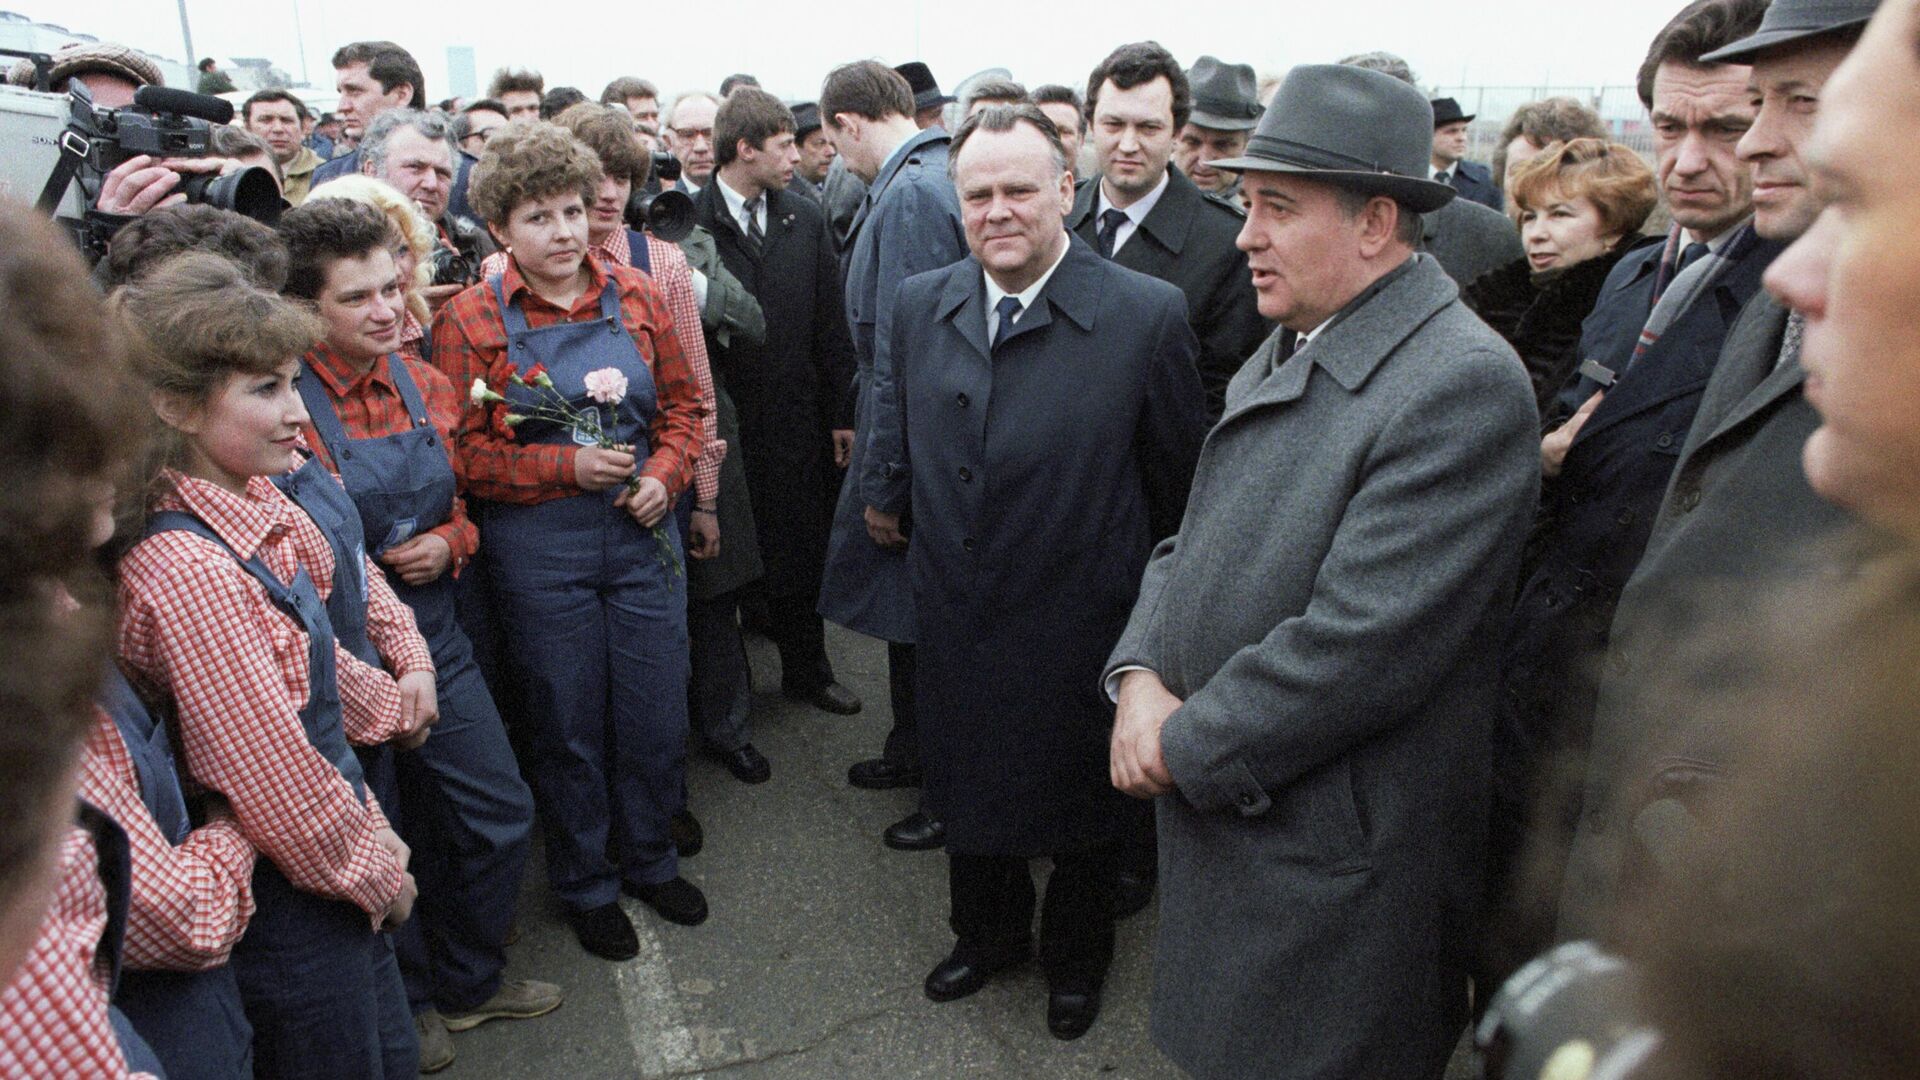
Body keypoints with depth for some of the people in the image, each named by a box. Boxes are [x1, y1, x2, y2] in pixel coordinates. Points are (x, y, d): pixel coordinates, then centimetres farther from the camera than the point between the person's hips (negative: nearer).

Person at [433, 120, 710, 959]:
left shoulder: (635, 297, 4)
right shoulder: (470, 320, -5)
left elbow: (683, 403, 10)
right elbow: (464, 451, -6)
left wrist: (667, 472, -7)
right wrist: (568, 465, -16)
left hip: (643, 533, 3)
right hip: (538, 549, -2)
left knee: (656, 713, 10)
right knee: (568, 725, 10)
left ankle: (649, 859, 35)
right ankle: (585, 884, 32)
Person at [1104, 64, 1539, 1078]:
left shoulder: (1464, 384, -21)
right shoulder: (1285, 350, 9)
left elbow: (1357, 648, -26)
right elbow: (1197, 540, 11)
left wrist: (1186, 747, -15)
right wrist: (1140, 676, -6)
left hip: (1332, 870, -8)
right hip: (1216, 812, 8)